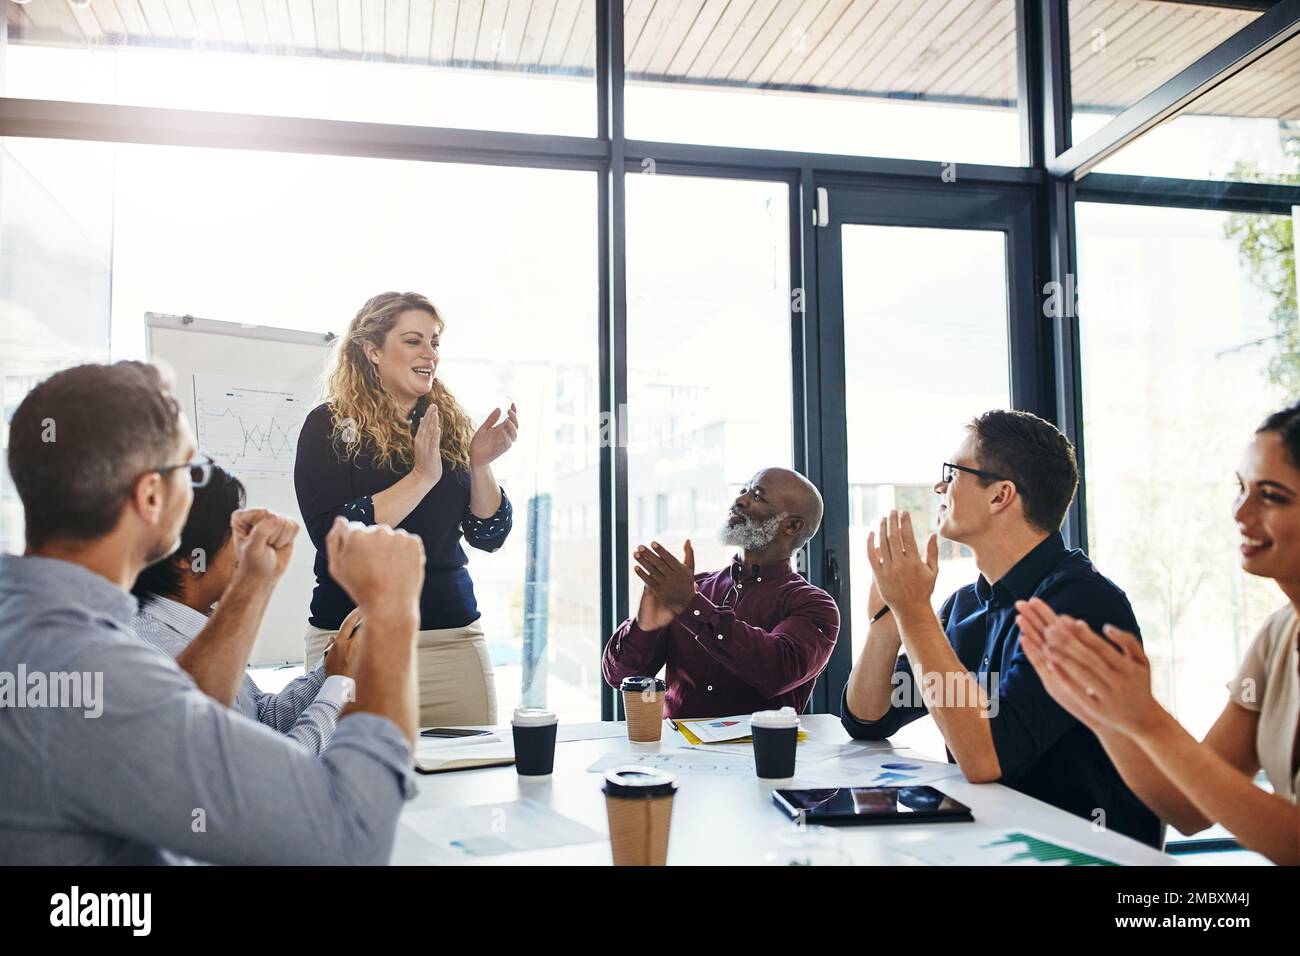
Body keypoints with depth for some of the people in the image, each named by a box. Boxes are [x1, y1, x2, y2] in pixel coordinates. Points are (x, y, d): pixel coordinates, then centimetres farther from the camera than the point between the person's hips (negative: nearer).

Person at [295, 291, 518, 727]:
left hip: (454, 637, 4)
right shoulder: (331, 425, -3)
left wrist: (480, 465, -10)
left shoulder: (451, 425, 8)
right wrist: (421, 476, -19)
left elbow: (489, 537, 6)